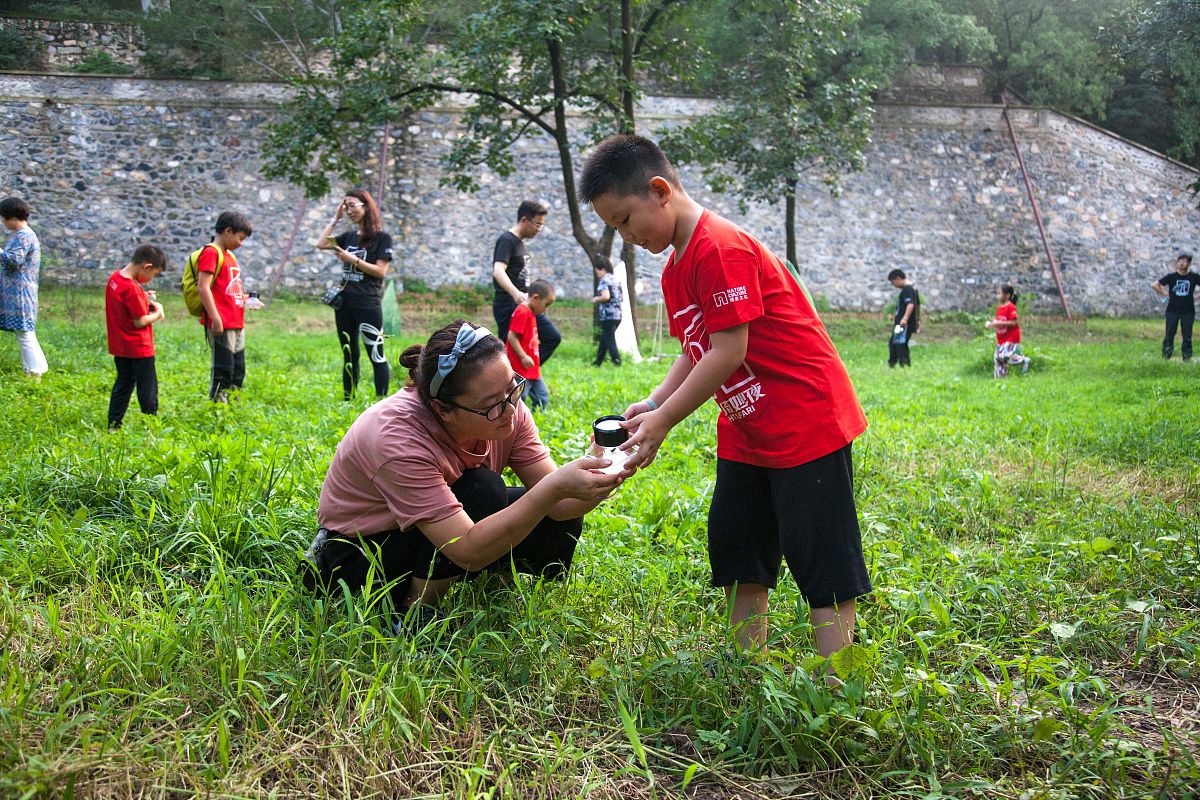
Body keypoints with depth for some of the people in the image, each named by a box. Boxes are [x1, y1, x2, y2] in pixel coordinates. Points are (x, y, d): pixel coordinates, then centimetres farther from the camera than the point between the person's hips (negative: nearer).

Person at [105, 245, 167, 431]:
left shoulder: (115, 278, 3)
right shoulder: (132, 288, -24)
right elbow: (140, 321, -21)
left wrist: (143, 299, 3)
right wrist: (157, 314, -5)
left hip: (120, 347, 9)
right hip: (139, 349, -9)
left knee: (123, 385, 17)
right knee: (148, 388, 3)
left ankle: (113, 425, 17)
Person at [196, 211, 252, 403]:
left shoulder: (230, 256, 19)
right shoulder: (211, 253, -10)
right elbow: (202, 287, -18)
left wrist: (244, 298, 12)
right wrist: (215, 318, -23)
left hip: (236, 324, 10)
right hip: (222, 325, -10)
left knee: (238, 372, 14)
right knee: (223, 372, -7)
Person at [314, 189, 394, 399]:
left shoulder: (382, 238, -4)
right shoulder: (349, 237, 14)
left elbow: (381, 271, -10)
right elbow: (320, 244, 6)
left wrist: (353, 260, -15)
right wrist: (335, 219, 7)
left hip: (368, 304, -7)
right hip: (345, 303, 7)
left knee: (376, 355, -7)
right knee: (349, 356, 11)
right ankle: (348, 399, 17)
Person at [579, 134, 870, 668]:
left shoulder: (720, 248, -21)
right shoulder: (676, 269, 11)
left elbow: (729, 352, -23)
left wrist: (663, 421, -18)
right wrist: (650, 405, -3)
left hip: (806, 420, -10)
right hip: (746, 433, 11)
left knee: (820, 555, -5)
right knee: (734, 545, 14)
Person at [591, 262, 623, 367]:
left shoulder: (604, 280, -8)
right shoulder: (616, 280, 16)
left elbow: (606, 296, -22)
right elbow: (620, 298, 21)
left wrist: (596, 299, -3)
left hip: (608, 315, -8)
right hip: (617, 315, 8)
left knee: (609, 341, -7)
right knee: (603, 339, 16)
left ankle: (617, 362, -16)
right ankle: (598, 362, 23)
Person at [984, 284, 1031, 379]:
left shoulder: (1011, 307, -16)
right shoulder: (999, 308, 10)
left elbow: (1013, 322, -22)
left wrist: (999, 323, -26)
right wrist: (991, 323, 0)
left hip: (1011, 338, -9)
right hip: (1001, 338, 9)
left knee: (1005, 356, -23)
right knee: (997, 358, 8)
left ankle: (1024, 360, -1)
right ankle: (998, 377, 18)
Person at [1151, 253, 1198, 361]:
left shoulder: (1194, 277, -3)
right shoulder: (1171, 276, -3)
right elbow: (1154, 285, -2)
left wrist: (1196, 296, -3)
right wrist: (1165, 294, -4)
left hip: (1188, 312, 0)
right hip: (1172, 311, 0)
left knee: (1187, 336, 5)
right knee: (1169, 335, 3)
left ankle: (1187, 357, 13)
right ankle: (1166, 356, 12)